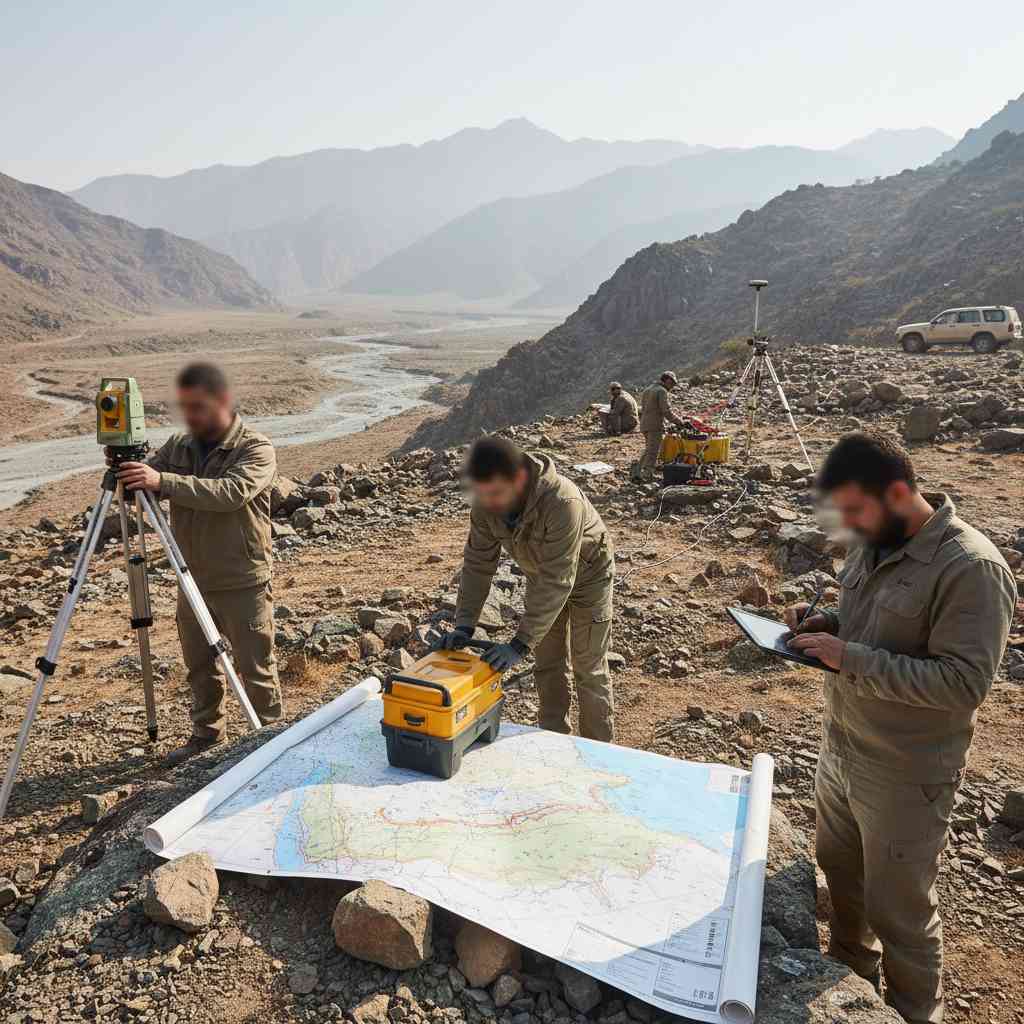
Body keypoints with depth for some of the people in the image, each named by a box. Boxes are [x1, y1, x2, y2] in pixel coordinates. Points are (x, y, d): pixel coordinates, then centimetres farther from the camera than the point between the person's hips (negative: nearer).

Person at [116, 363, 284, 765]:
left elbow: (230, 492, -31)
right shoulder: (178, 446, 6)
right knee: (199, 666, 20)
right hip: (193, 581, 6)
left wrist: (163, 481, -38)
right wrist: (123, 468, -20)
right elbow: (141, 486, 2)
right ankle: (206, 734, 39)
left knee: (256, 668, 6)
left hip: (243, 585, -6)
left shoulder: (257, 449, -14)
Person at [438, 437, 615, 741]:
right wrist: (464, 625, -23)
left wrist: (521, 644, -43)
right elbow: (478, 563, -16)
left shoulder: (563, 502, -43)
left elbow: (557, 581, -42)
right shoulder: (485, 504, -24)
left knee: (589, 670, 2)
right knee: (547, 665, 14)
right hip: (542, 575, 5)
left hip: (587, 575, -5)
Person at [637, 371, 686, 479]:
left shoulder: (647, 390, 17)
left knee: (648, 450, 19)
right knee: (653, 452, -7)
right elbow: (667, 411, -17)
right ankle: (647, 474, -12)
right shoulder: (662, 391, -11)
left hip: (644, 425, 9)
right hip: (655, 426, -9)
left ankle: (640, 471, 20)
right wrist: (680, 422, -11)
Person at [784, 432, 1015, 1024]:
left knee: (899, 911, 12)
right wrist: (824, 624, -4)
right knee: (840, 872, 26)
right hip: (841, 750, 8)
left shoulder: (971, 568, -24)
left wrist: (854, 658, -29)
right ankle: (851, 975, 52)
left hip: (904, 776, -8)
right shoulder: (875, 544, 0)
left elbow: (964, 683, -27)